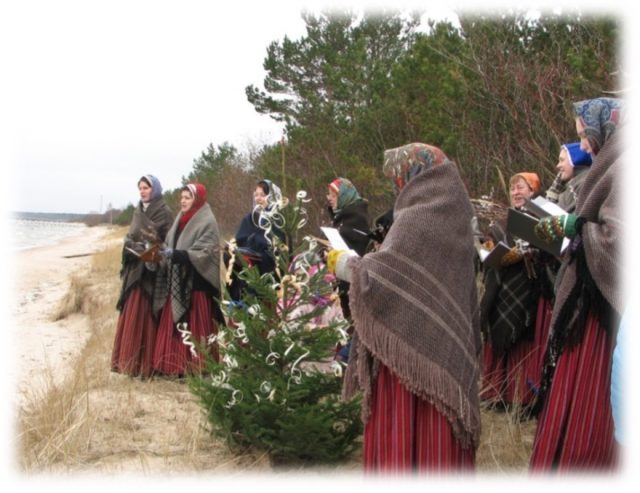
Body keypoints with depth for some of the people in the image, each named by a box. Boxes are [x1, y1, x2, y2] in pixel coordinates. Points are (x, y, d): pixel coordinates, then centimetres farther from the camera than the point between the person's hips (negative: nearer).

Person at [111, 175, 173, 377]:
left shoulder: (165, 213, -5)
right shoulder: (138, 211, 14)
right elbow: (130, 237, 18)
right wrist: (131, 246, -4)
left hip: (151, 271, -6)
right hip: (135, 269, 6)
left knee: (146, 315, -6)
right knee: (131, 314, 5)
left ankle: (147, 364, -1)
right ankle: (131, 360, 12)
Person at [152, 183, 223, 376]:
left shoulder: (207, 222, -9)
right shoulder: (181, 219, 15)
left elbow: (205, 253, -17)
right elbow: (171, 245, 19)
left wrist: (176, 254, -24)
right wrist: (164, 252, -2)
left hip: (196, 282, -8)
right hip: (178, 281, 8)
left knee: (196, 326, -5)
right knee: (175, 323, 7)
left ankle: (198, 368, 1)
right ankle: (178, 366, 12)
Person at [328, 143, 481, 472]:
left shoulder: (416, 221, -15)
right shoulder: (453, 219, 9)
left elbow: (376, 277, -18)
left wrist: (344, 263, 0)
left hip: (410, 348, -8)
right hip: (447, 352, 8)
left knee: (402, 435, 0)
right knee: (438, 437, 13)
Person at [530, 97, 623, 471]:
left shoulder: (621, 170, -15)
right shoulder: (611, 169, 15)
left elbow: (618, 237, -26)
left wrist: (575, 227, -13)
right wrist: (565, 231, 10)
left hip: (605, 309, -10)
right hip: (594, 301, 10)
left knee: (593, 405, -3)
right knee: (579, 402, 14)